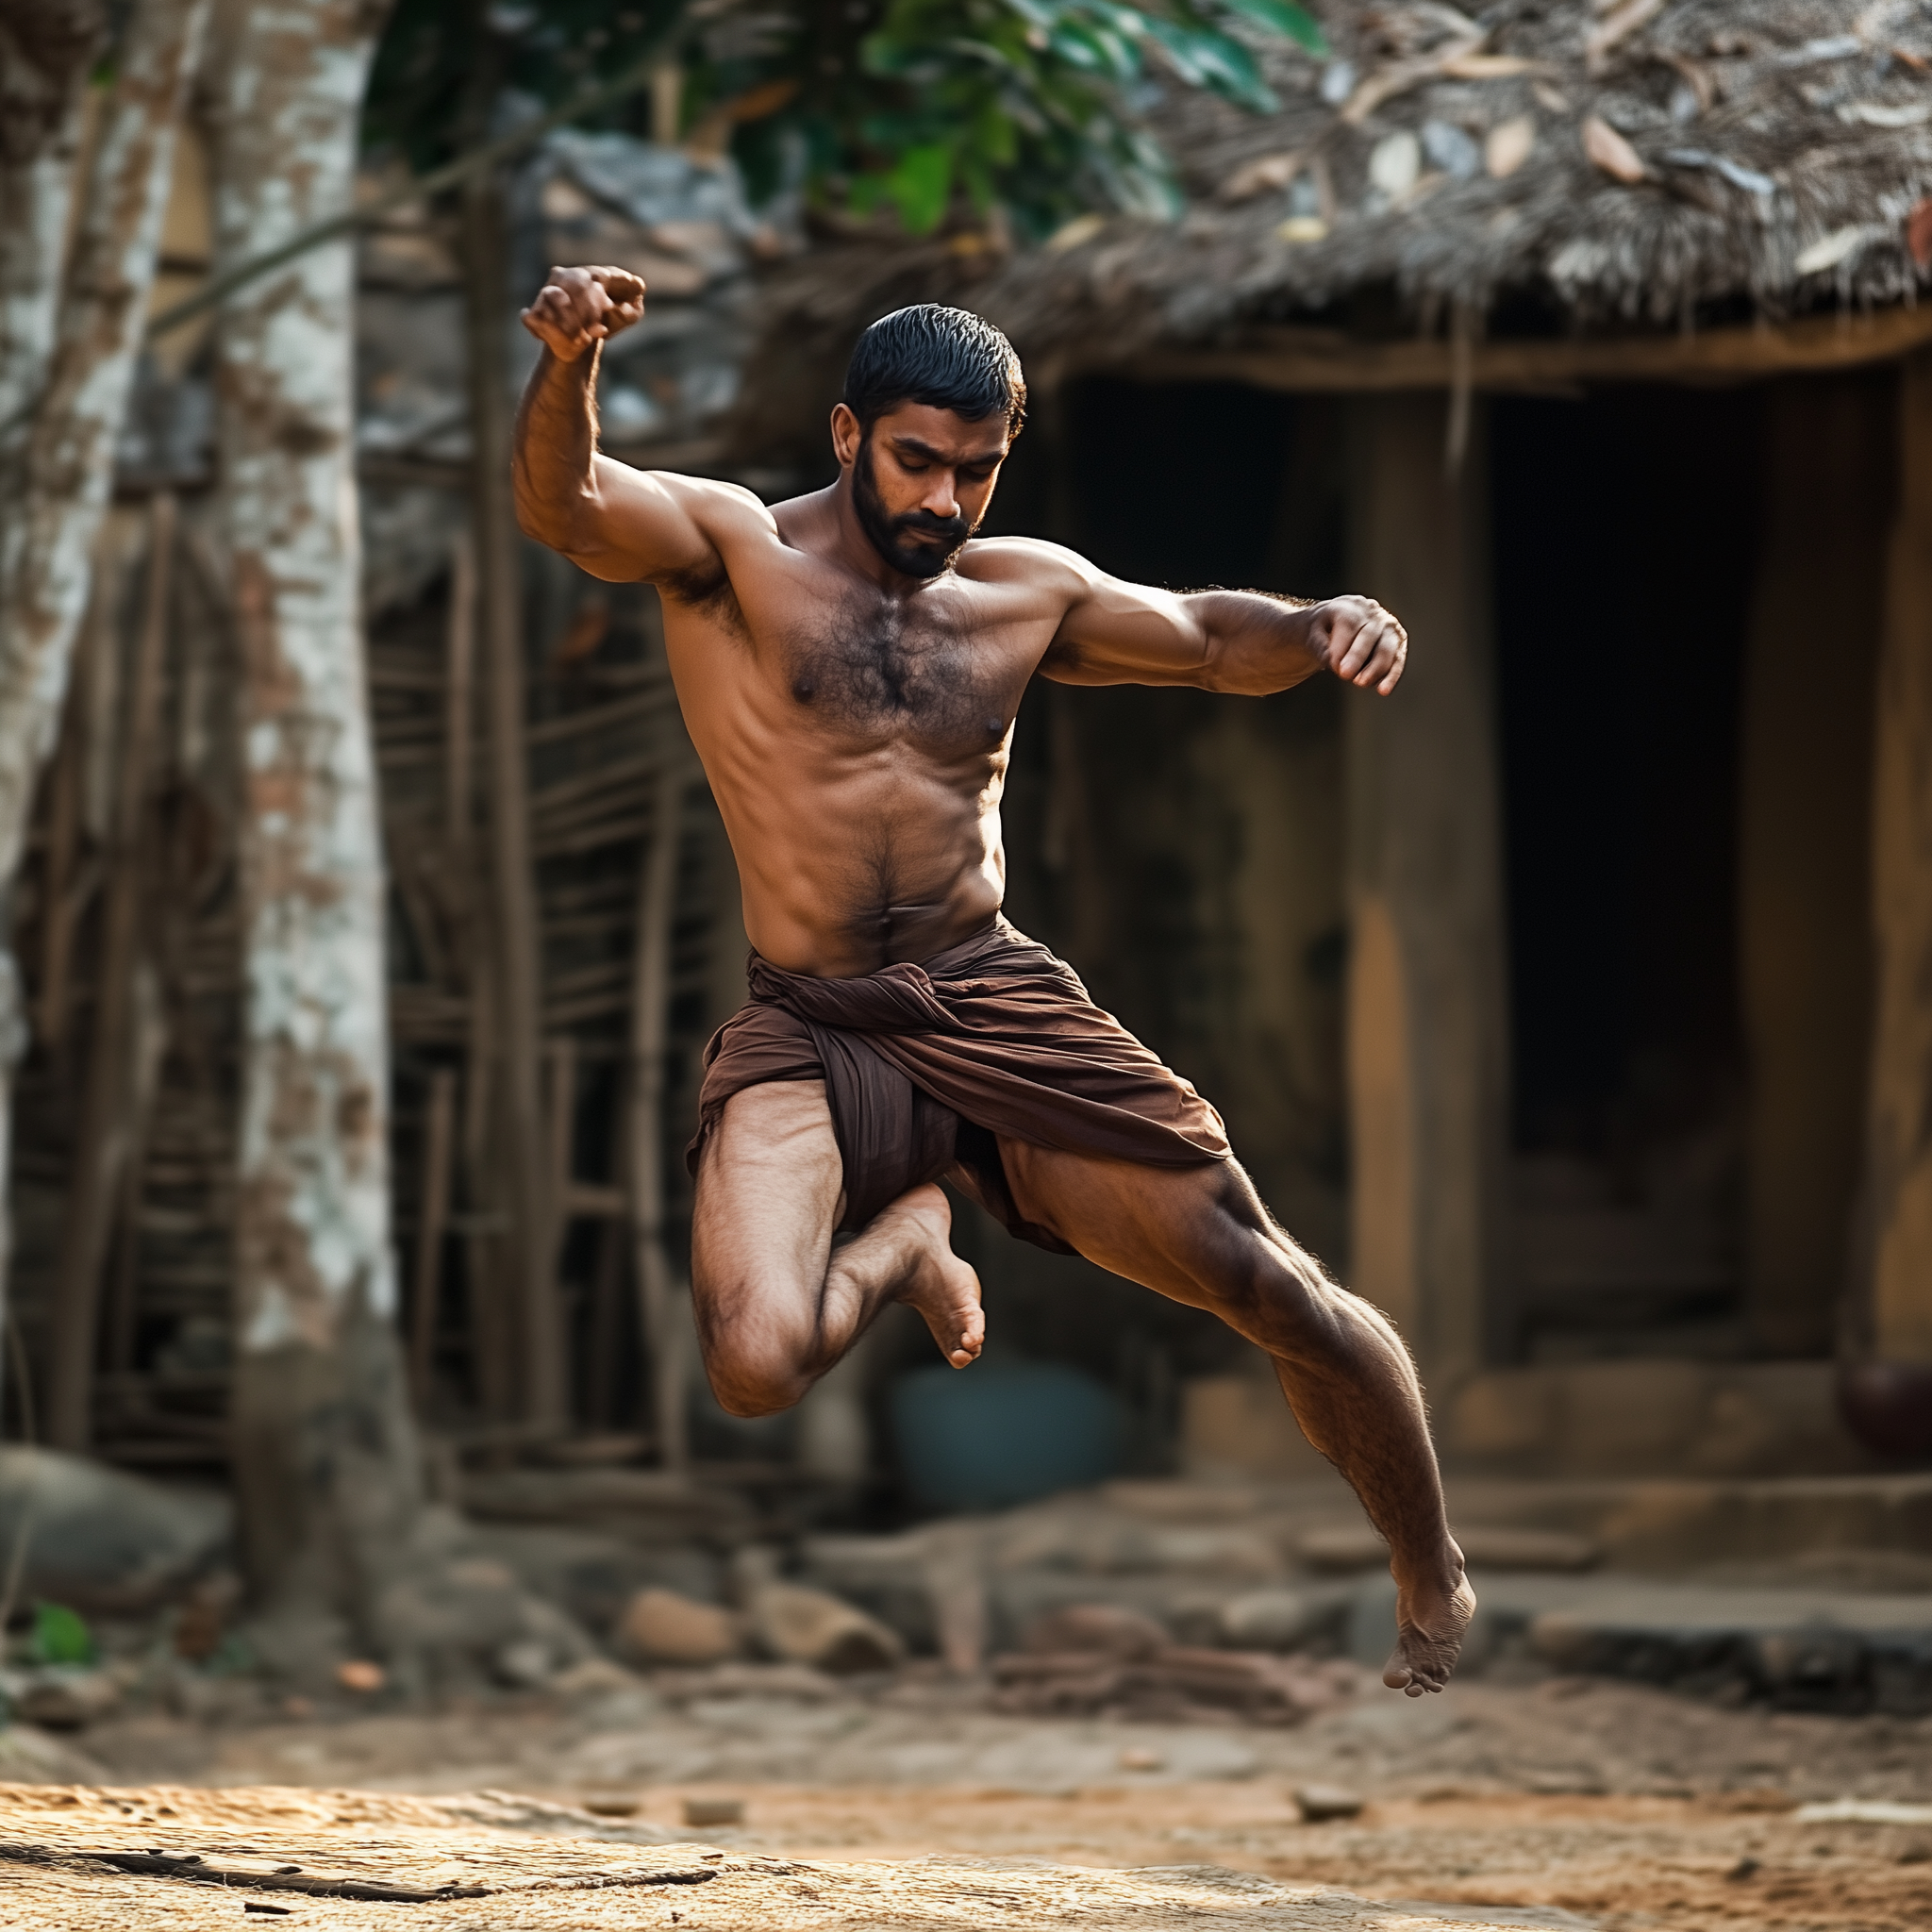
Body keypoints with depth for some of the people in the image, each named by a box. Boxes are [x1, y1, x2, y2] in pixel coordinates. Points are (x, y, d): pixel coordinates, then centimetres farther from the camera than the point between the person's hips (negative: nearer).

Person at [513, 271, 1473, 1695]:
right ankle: (904, 1233, 10)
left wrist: (1323, 626, 1)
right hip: (811, 1032, -3)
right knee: (756, 1364, -27)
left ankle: (1436, 1589, 24)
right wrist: (569, 365, -43)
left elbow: (1206, 640, 25)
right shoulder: (734, 551, -2)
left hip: (1002, 1009, 3)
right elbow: (564, 505, -21)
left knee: (1279, 1294, -2)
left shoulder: (1024, 593, 11)